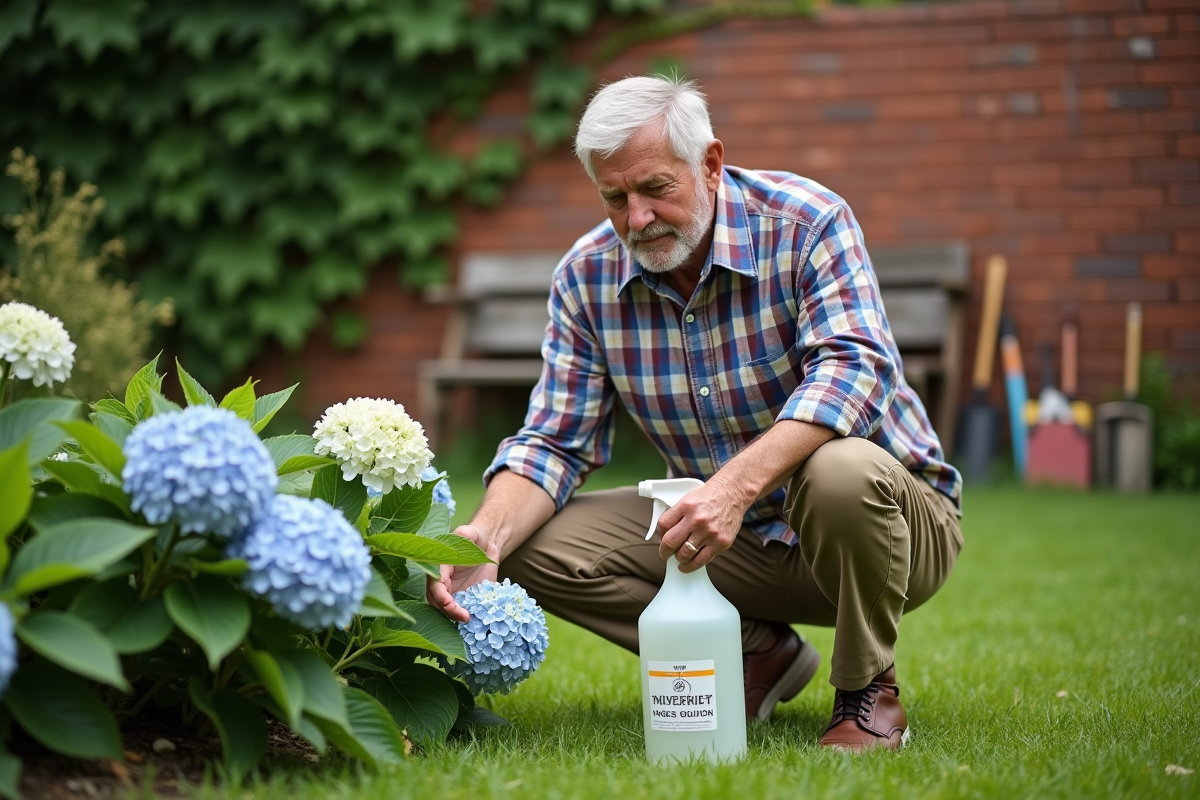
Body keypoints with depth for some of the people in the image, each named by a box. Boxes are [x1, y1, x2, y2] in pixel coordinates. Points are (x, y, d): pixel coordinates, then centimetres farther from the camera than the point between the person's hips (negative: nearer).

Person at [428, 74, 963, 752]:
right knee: (537, 546, -12)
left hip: (898, 520, -4)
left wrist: (737, 484, -49)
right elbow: (556, 442, -5)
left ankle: (868, 692, -11)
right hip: (737, 539, 4)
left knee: (839, 470, -40)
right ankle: (756, 652, 2)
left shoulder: (806, 223, -19)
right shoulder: (586, 277, -6)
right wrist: (486, 536, -26)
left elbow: (856, 366, -34)